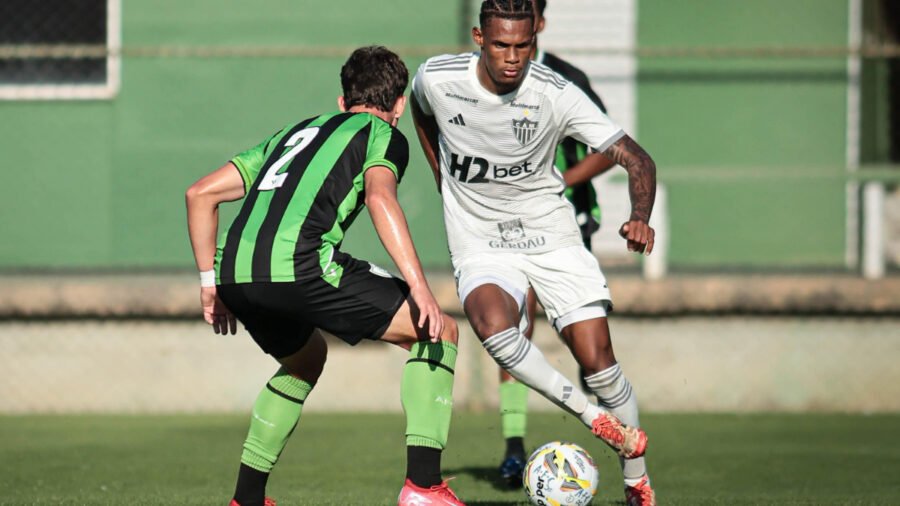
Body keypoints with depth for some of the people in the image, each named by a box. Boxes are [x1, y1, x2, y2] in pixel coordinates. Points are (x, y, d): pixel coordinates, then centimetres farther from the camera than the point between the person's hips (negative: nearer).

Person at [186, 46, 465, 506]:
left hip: (234, 273, 7)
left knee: (305, 359, 35)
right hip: (299, 266, -7)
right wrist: (419, 288, -13)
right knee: (440, 333, 7)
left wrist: (210, 283, 32)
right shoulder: (383, 135, 15)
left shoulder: (294, 133, 33)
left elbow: (200, 193, 29)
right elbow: (379, 197, -8)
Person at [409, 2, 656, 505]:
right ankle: (597, 420, -18)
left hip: (550, 233, 0)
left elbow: (636, 158, -19)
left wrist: (640, 216, -38)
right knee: (493, 326, -32)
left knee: (597, 359, -8)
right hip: (481, 244, 0)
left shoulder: (556, 95, -18)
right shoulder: (437, 78, -12)